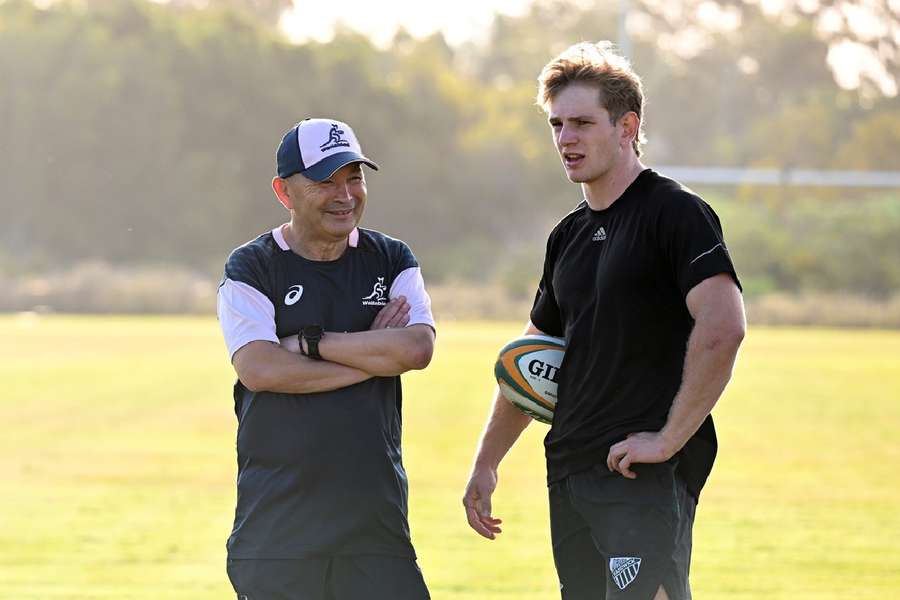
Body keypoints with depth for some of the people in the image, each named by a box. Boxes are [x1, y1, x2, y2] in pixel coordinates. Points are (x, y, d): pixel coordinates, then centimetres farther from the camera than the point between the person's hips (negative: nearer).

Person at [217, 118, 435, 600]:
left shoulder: (392, 261, 11)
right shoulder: (251, 269, 1)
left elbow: (418, 348, -8)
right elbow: (259, 369, -15)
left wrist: (309, 343, -10)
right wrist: (373, 354, -10)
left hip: (375, 514, 2)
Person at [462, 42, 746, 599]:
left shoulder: (674, 212, -7)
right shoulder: (568, 236, 17)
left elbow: (722, 329, -20)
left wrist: (669, 439, -19)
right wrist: (485, 465, 21)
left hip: (648, 475, -8)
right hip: (570, 476, 8)